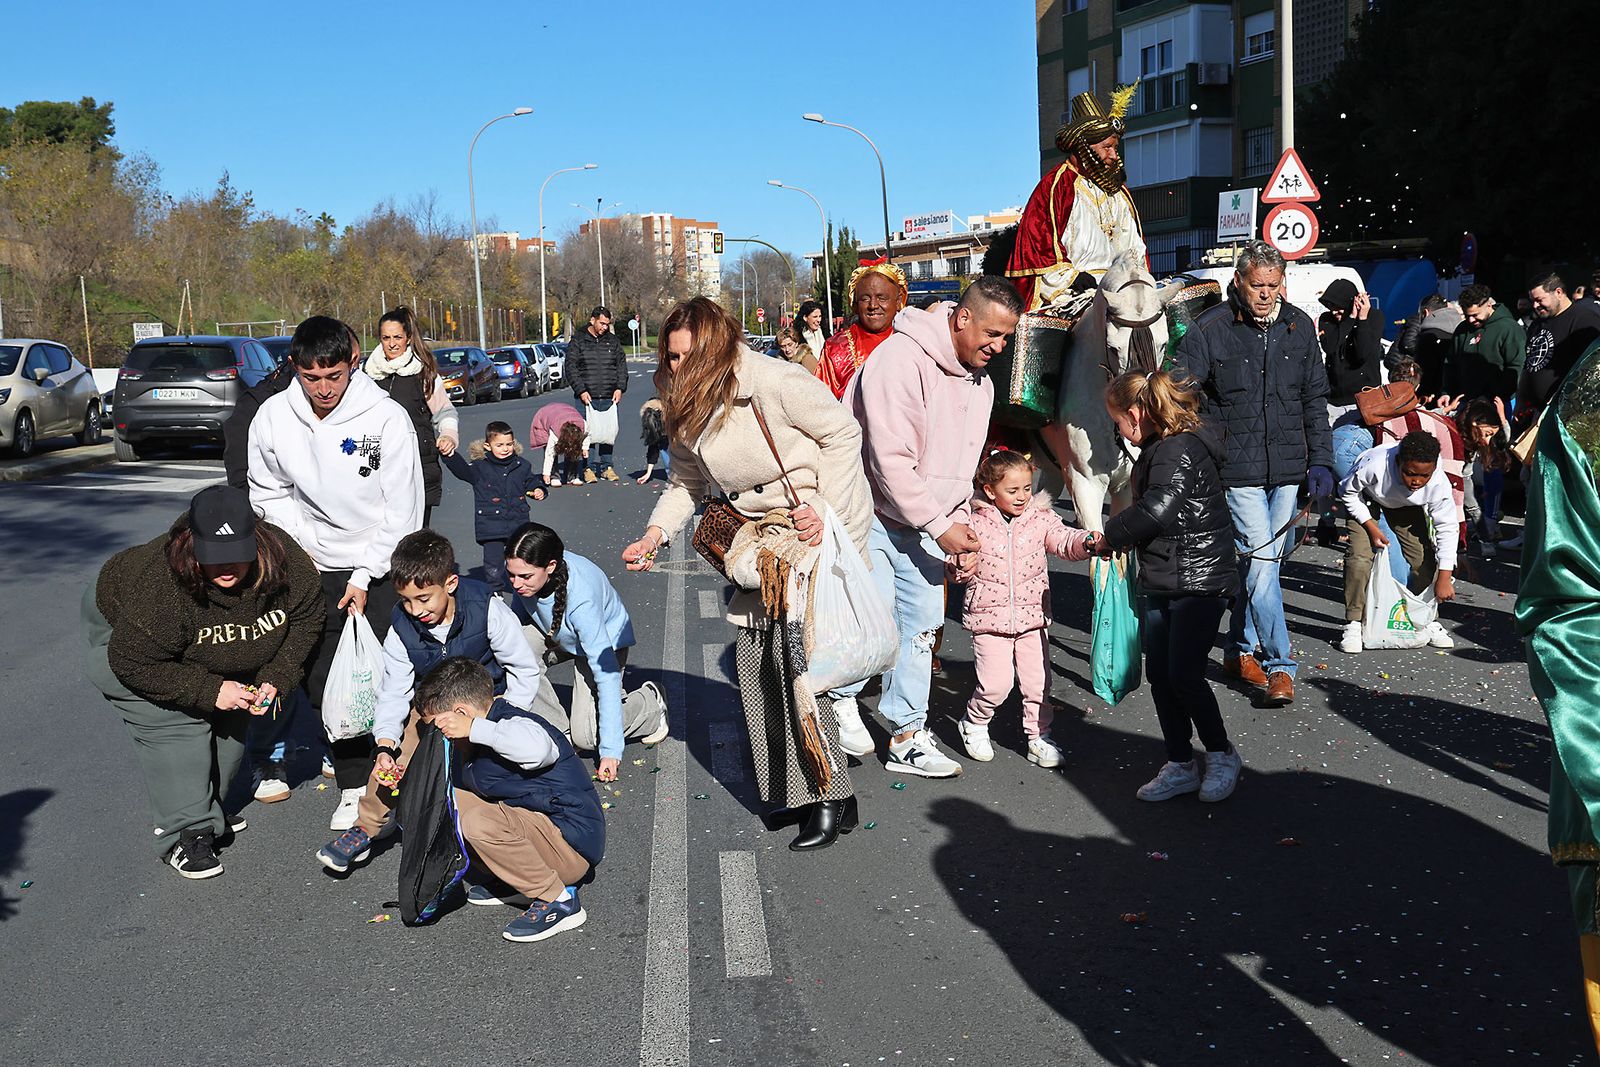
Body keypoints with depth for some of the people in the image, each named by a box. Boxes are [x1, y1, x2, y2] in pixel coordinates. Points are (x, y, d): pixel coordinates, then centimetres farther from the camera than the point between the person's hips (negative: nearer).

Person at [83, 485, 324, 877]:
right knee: (174, 723, -19)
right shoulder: (159, 585, -44)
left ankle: (208, 808, 26)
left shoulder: (286, 564, -31)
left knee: (232, 719, 7)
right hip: (123, 630, -5)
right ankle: (185, 833, -10)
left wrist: (276, 677, -23)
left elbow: (305, 621, -12)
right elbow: (135, 664, -33)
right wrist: (209, 691, -35)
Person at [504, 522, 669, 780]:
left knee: (585, 737, -15)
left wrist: (610, 750, -36)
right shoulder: (526, 569, -28)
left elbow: (607, 674, -38)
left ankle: (649, 701, 14)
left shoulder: (581, 601, -42)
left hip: (605, 640, -5)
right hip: (554, 633, 6)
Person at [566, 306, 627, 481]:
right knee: (587, 434, -6)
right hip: (587, 398, -3)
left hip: (609, 398, 3)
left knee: (608, 434, 4)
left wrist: (620, 388, 3)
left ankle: (606, 467, 14)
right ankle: (590, 468, 1)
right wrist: (581, 391, -9)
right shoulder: (578, 342, 3)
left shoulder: (613, 341, 13)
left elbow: (622, 366, 15)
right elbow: (571, 368, 0)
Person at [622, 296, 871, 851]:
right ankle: (792, 789, 20)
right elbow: (687, 483, 11)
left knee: (797, 655, -14)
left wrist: (823, 509, -19)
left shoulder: (775, 383, -22)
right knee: (753, 656, 5)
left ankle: (831, 799, -1)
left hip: (824, 525, -8)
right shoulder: (687, 408, 2)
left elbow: (843, 433, -14)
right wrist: (655, 533, -4)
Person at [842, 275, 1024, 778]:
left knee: (922, 624, 8)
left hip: (925, 520, 8)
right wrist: (940, 526, -20)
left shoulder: (980, 382, 6)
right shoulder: (901, 359, -22)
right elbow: (891, 460, -25)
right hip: (872, 511, -8)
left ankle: (907, 736, 19)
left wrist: (961, 527, 2)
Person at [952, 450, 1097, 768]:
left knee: (1038, 681, 5)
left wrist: (1087, 541, -29)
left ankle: (1039, 736, 23)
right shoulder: (976, 524, -5)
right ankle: (973, 724, 20)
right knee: (996, 683, -7)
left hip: (1032, 614, 3)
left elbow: (1063, 539, -9)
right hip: (989, 616, -3)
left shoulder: (1041, 518, 1)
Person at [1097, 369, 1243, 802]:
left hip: (1200, 582, -10)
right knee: (1159, 674, 9)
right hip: (1163, 583, 10)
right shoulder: (1159, 450, 14)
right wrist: (1123, 537, 5)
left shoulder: (1180, 450, -18)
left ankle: (1222, 755, 15)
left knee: (1184, 675, -6)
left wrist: (1111, 536, -16)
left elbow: (1156, 510, -28)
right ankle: (1181, 767, 19)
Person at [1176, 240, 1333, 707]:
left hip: (1287, 468, 4)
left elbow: (1315, 400, 12)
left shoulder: (1299, 327, 7)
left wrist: (1320, 461, 6)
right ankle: (1279, 665, -3)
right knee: (1261, 563, -10)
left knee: (1265, 561, 12)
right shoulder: (1208, 330, -6)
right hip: (1237, 469, -4)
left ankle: (1240, 651, 27)